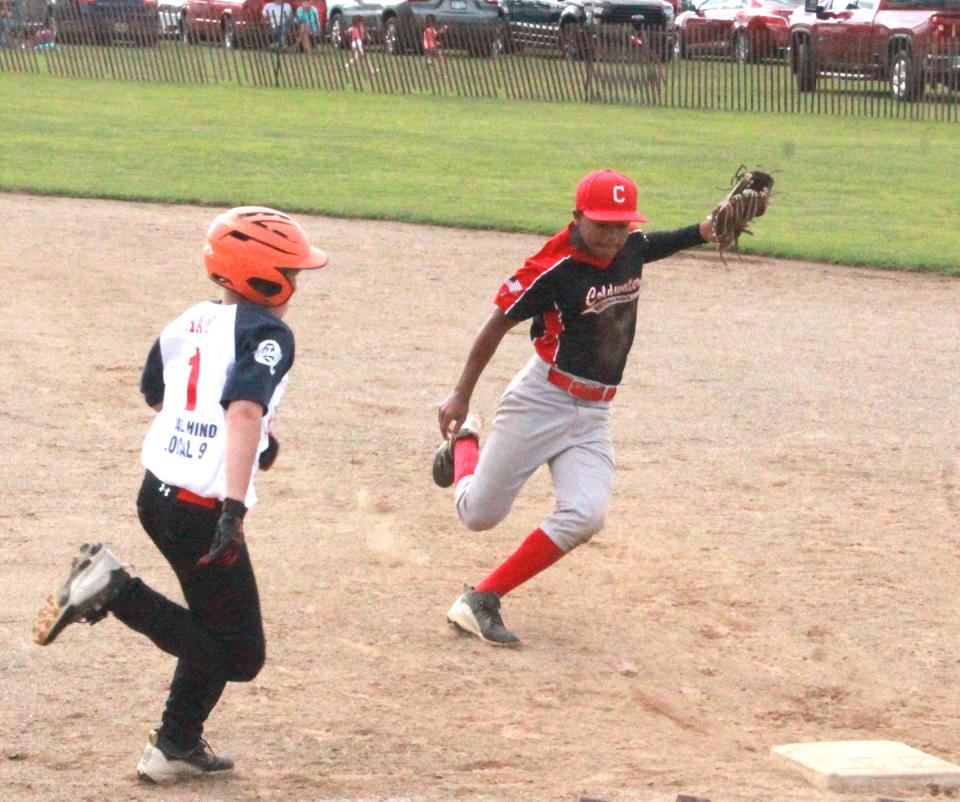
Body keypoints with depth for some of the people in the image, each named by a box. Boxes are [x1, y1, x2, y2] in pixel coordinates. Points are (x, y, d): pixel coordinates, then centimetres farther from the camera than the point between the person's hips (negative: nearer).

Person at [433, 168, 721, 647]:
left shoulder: (631, 249, 1)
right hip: (541, 403, -5)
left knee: (584, 517, -16)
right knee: (479, 515, 3)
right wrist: (462, 395, -5)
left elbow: (661, 243, 25)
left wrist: (707, 231, 7)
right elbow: (498, 324, -10)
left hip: (593, 416, 5)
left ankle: (480, 601, -7)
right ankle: (463, 444, 38)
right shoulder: (553, 269, -19)